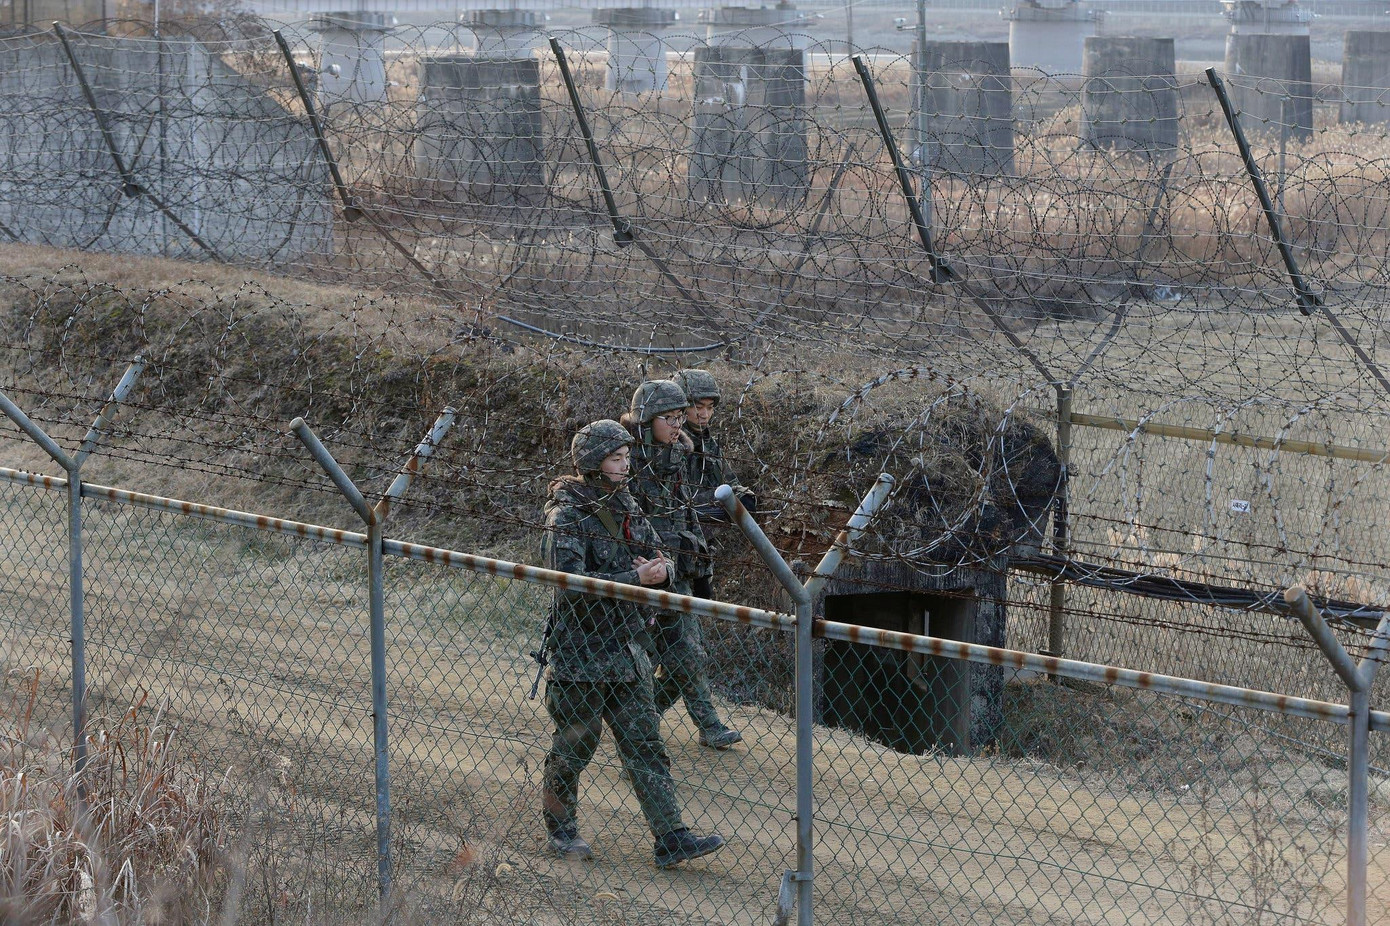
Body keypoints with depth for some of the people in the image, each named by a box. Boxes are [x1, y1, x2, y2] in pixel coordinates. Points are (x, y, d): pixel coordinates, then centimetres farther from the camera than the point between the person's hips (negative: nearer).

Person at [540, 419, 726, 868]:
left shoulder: (627, 509, 9)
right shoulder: (568, 515, -14)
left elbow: (660, 558, 15)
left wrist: (660, 569, -10)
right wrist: (636, 578, -25)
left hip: (626, 650, 7)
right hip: (581, 650, -7)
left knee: (645, 742, 3)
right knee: (575, 743, 6)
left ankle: (670, 838, 1)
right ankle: (560, 827, 25)